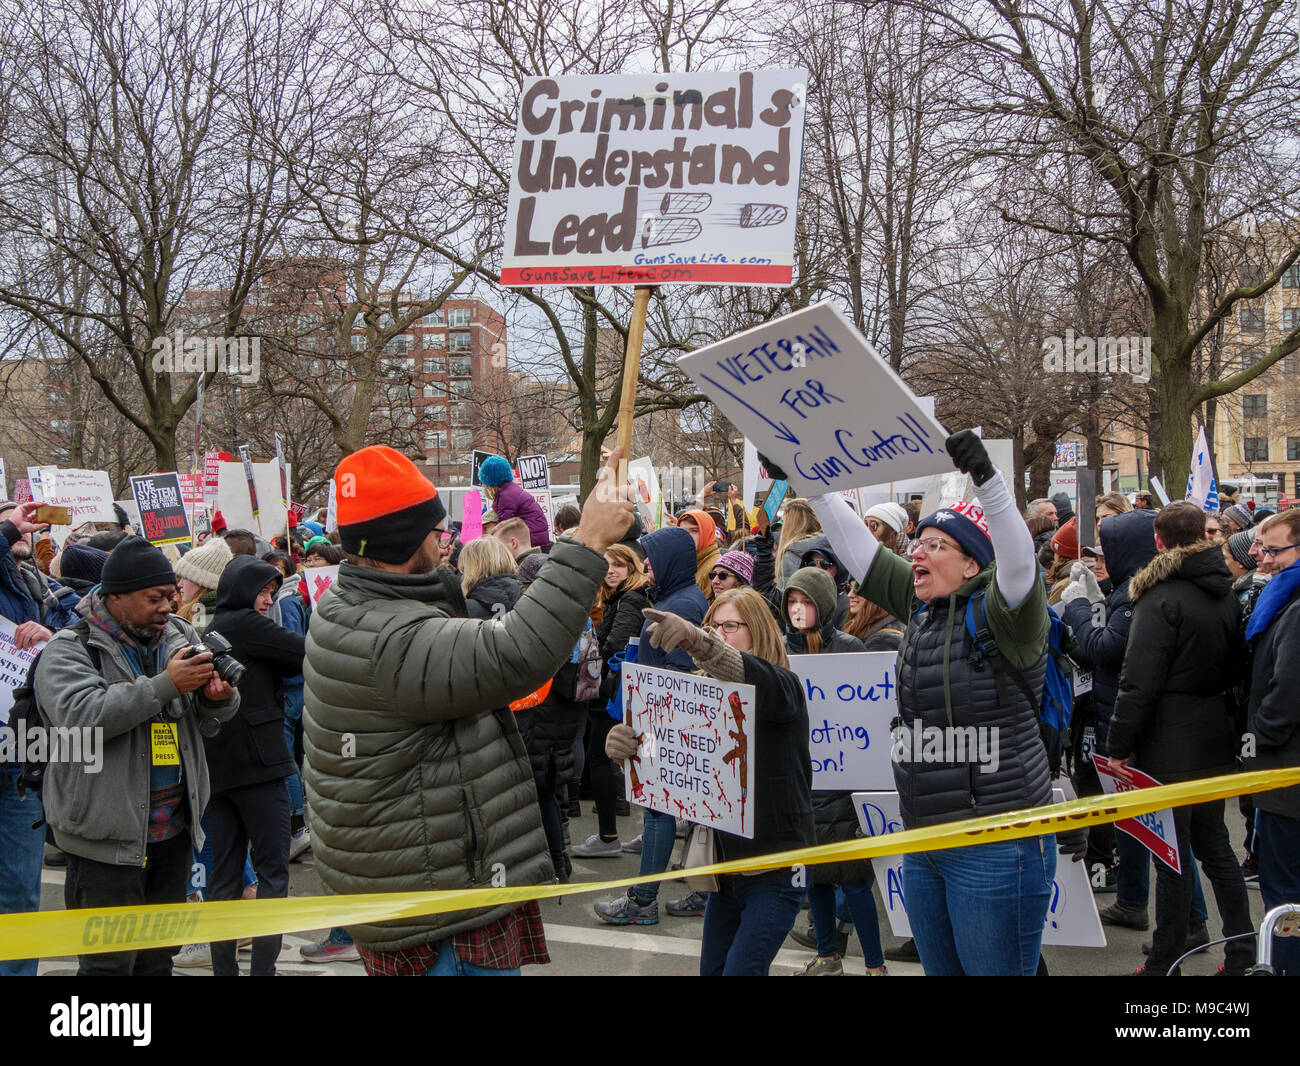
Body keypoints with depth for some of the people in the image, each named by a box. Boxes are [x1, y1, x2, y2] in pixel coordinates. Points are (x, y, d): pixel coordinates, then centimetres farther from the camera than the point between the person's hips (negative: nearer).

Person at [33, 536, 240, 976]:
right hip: (108, 838, -6)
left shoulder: (179, 635, 8)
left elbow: (213, 713, 16)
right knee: (109, 963, -2)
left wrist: (220, 697, -10)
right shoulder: (69, 649, -9)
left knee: (159, 957, 18)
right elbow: (80, 714, -26)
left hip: (175, 829, 6)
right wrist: (165, 685, -28)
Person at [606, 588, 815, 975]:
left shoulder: (781, 686, -8)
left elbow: (749, 676, -33)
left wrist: (695, 640, -52)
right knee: (712, 970, 13)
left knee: (739, 971, -14)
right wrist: (624, 745, -25)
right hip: (726, 863, 7)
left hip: (774, 867, -6)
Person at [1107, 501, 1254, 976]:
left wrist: (1119, 746, -12)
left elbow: (1139, 683, -18)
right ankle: (1241, 954, 21)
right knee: (1214, 847, 17)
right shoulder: (1226, 593, 7)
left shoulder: (1161, 599, -16)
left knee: (1173, 857, 0)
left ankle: (1164, 963, 10)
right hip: (1217, 744, 7)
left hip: (1170, 749, -7)